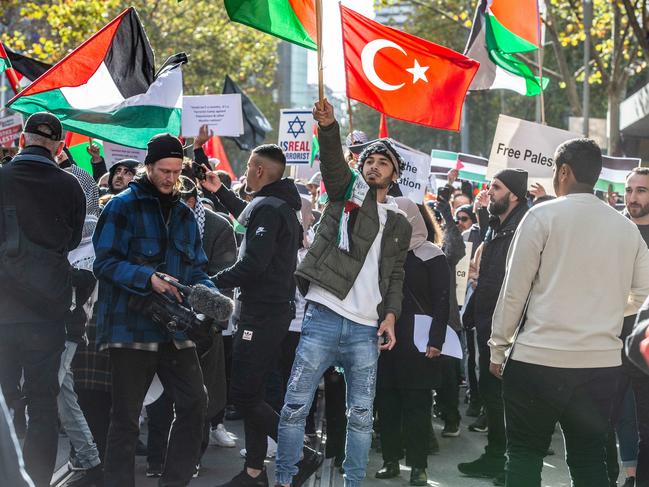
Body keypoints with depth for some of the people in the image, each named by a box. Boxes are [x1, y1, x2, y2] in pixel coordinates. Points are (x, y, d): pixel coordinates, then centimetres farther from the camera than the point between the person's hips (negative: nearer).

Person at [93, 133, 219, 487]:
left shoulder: (184, 214, 15)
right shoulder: (124, 206, -3)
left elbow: (196, 269, 16)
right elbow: (105, 261, -11)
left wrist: (208, 293, -5)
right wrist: (147, 278, -24)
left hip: (174, 326, 6)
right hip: (131, 325, -6)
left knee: (194, 404, 4)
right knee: (126, 416, 0)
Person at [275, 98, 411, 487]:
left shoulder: (400, 224, 18)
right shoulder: (347, 190, 11)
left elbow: (396, 276, 15)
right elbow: (333, 160, -9)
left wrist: (391, 315, -1)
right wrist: (328, 126, -28)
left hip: (366, 329, 3)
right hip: (323, 318, -3)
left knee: (362, 414, 5)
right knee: (296, 405, -4)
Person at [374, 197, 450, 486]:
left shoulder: (431, 255, -1)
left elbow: (441, 300, -6)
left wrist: (436, 340, -14)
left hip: (417, 340, -4)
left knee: (416, 403, -2)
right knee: (386, 400, 5)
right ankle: (391, 459, 13)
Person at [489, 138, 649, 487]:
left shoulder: (542, 216, -6)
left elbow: (514, 290, -7)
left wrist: (498, 348, 2)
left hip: (538, 359, -4)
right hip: (602, 362, 4)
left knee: (525, 455, 9)